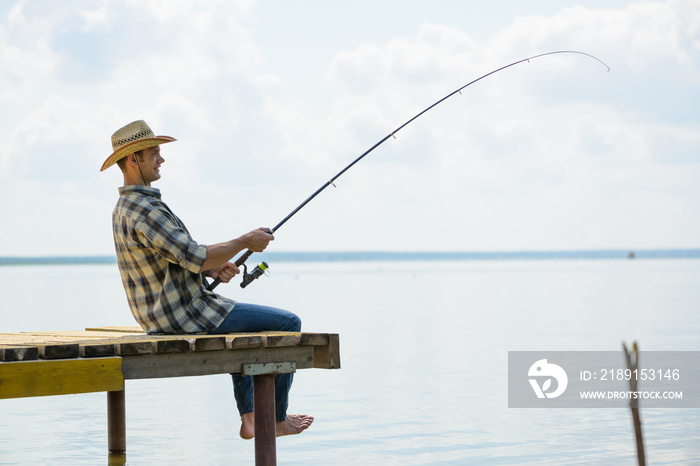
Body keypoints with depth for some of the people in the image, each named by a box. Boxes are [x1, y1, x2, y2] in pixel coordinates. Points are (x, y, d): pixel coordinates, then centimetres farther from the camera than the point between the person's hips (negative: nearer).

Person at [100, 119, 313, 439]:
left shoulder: (123, 209, 11)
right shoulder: (146, 211, -24)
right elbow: (197, 258, -25)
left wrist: (213, 268, 3)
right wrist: (246, 241, -12)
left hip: (159, 318, 11)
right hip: (187, 317, -11)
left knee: (241, 323, 35)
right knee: (287, 325, 1)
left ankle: (249, 417, 29)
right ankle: (276, 419, 12)